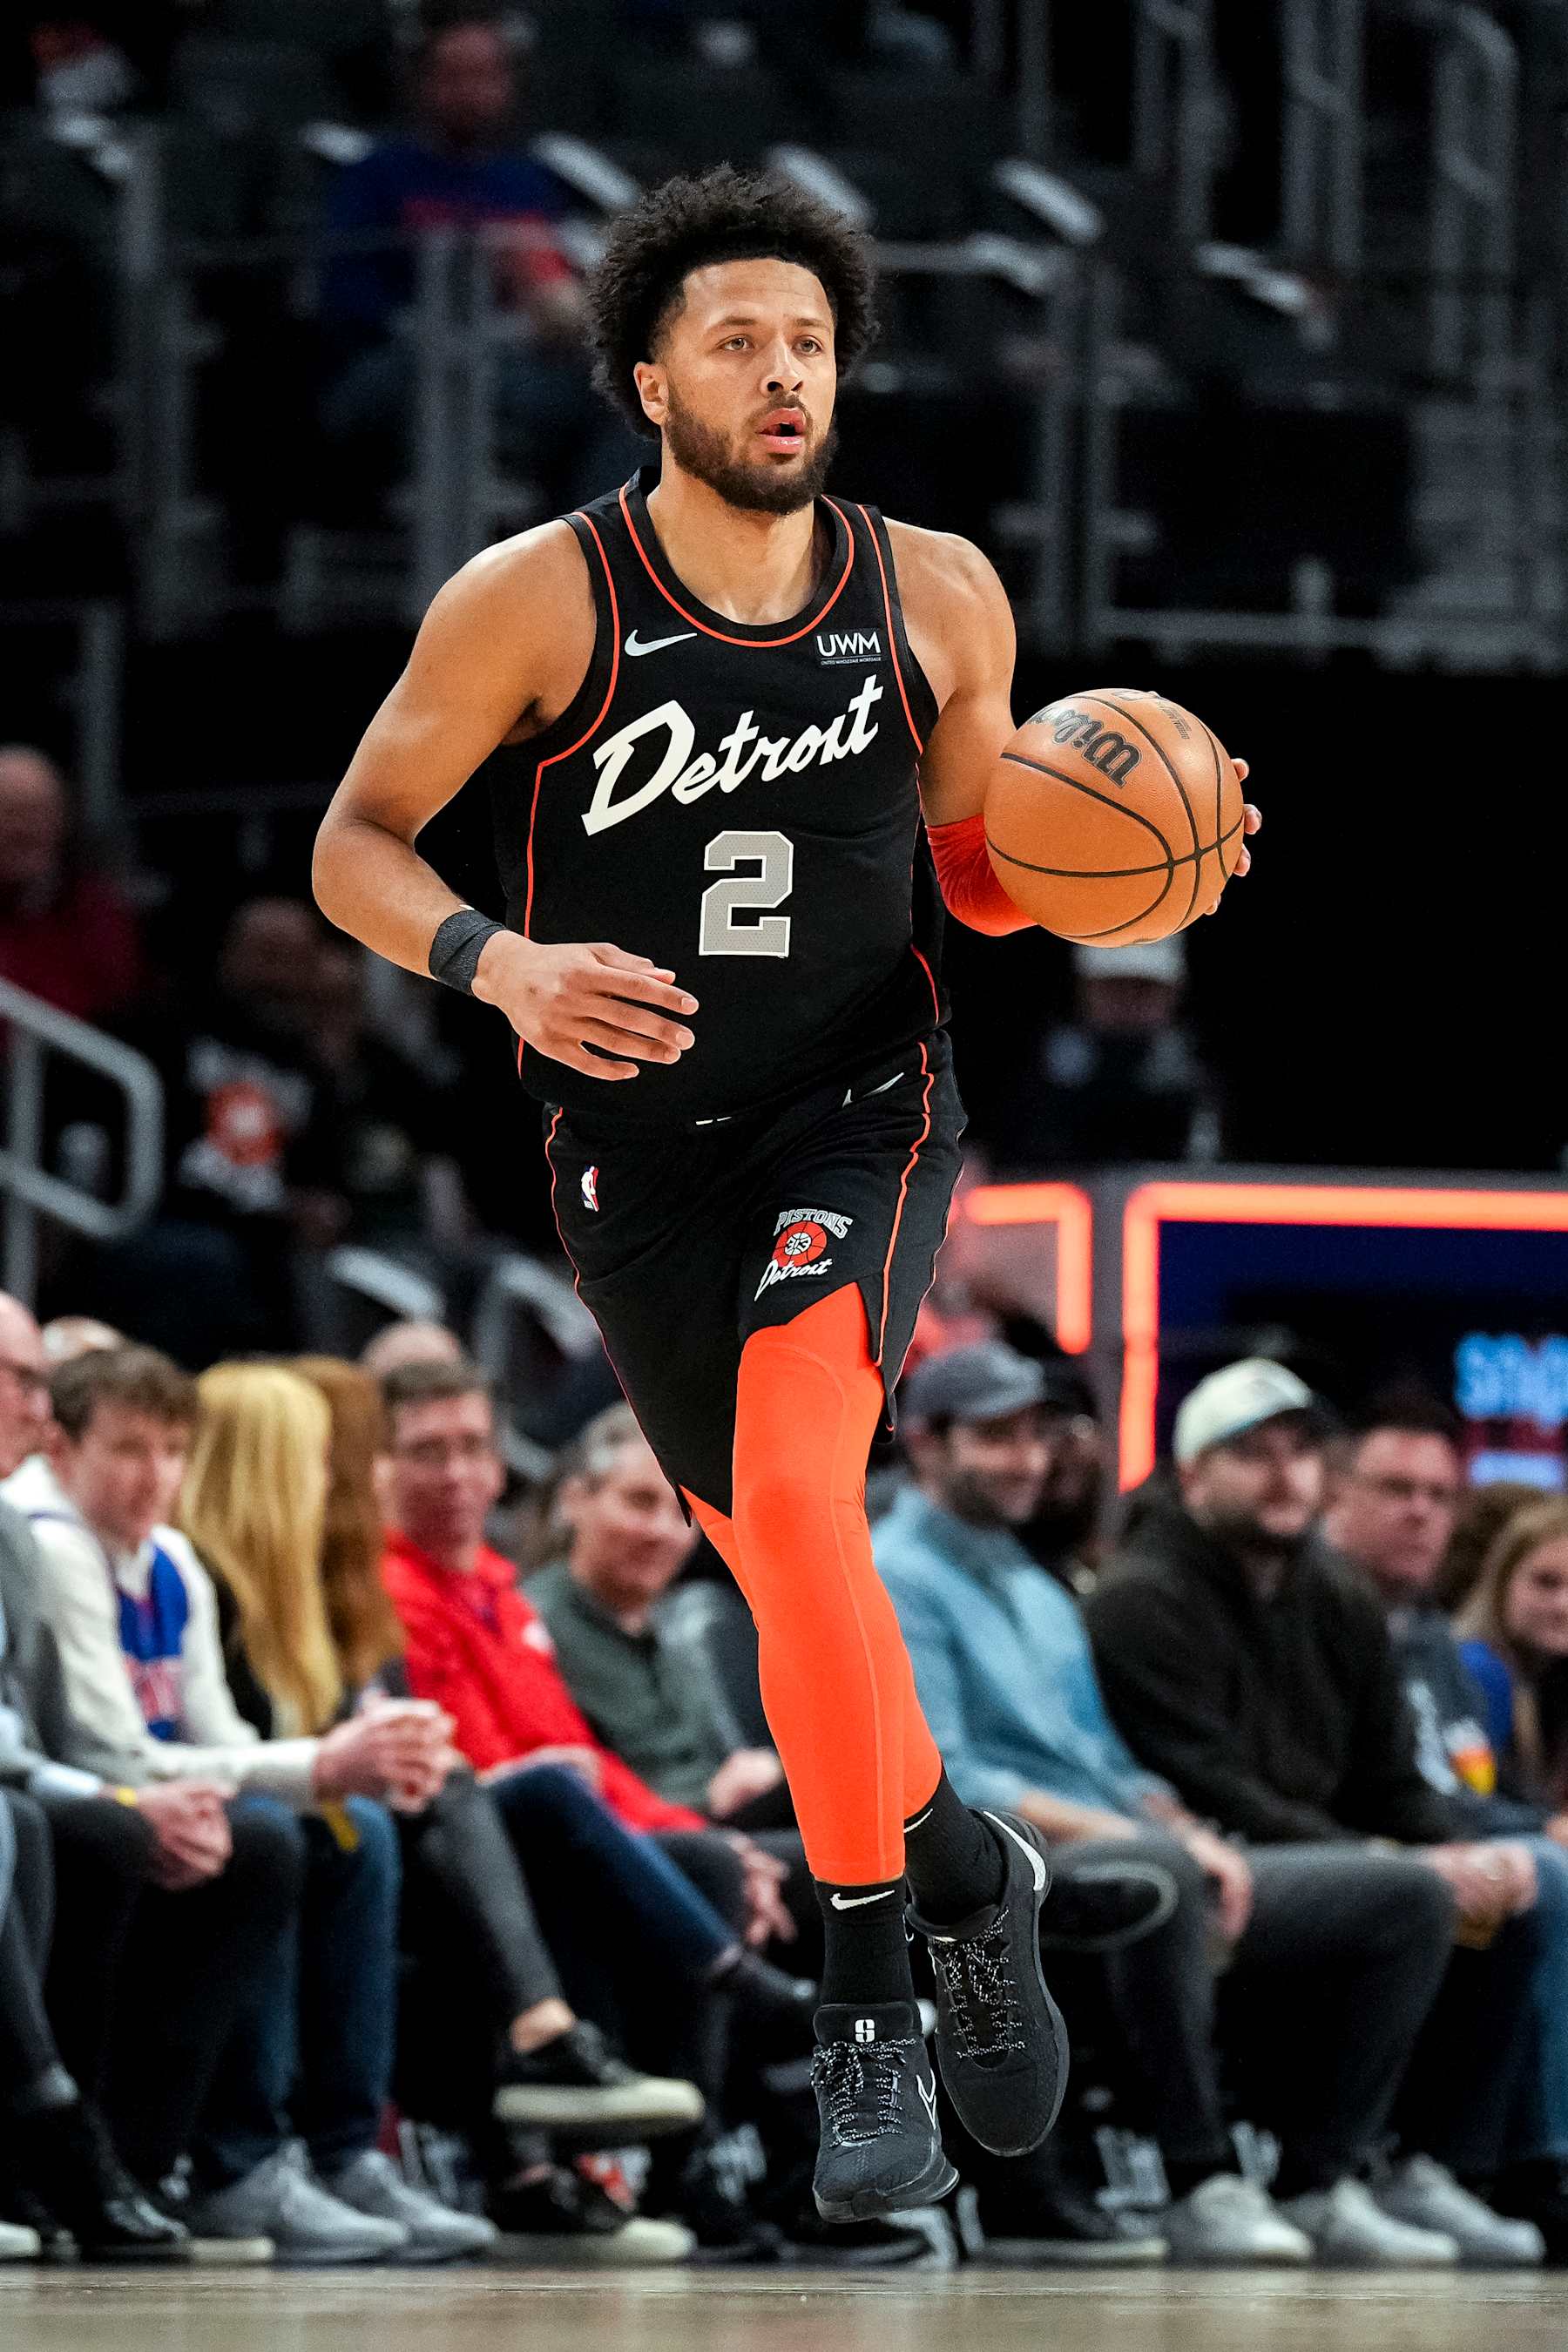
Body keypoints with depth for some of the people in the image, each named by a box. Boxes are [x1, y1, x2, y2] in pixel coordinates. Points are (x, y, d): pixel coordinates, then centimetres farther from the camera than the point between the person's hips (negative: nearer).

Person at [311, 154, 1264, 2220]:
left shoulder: (935, 595, -1)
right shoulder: (537, 601, -9)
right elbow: (354, 846, -4)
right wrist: (501, 964, -23)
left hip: (866, 1104, -1)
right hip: (639, 1143, 1)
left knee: (794, 1482, -26)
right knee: (793, 1569, 9)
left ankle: (869, 1986, -19)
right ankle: (969, 1875, 37)